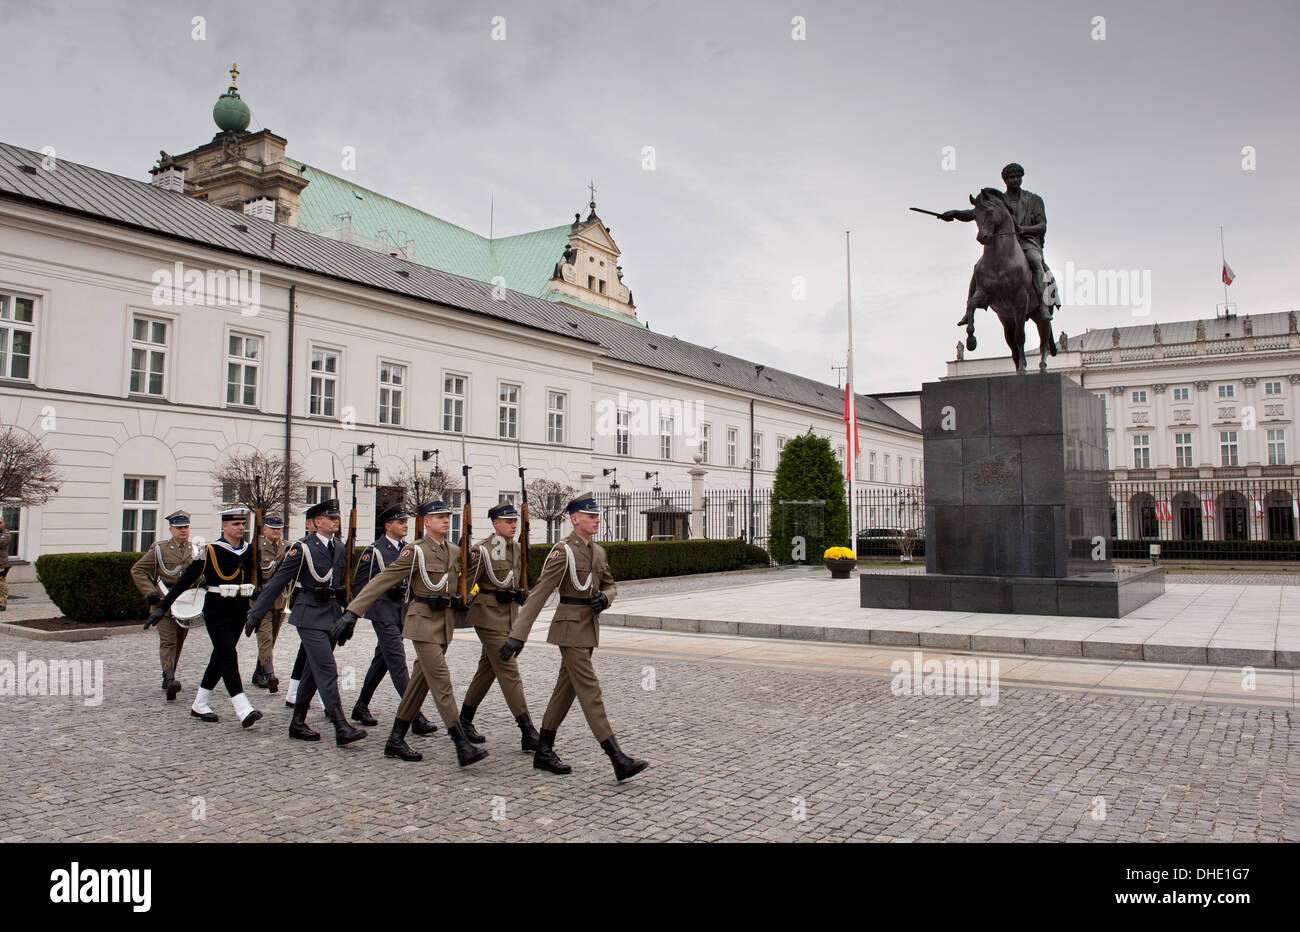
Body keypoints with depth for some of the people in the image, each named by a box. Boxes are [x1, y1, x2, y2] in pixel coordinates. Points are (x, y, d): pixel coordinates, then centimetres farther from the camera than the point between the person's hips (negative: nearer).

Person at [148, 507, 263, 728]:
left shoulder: (249, 550, 6)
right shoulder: (211, 551, -10)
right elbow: (186, 580, -11)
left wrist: (256, 608, 19)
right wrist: (162, 608, -13)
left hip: (238, 612, 6)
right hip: (217, 613, -6)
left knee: (220, 657, 13)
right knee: (228, 657, -11)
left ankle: (200, 705, 27)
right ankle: (243, 710, -16)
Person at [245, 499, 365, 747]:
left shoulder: (340, 548, 12)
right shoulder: (303, 548, -7)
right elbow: (278, 581, -6)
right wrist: (256, 613, -6)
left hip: (333, 613, 7)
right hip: (310, 615, -7)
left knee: (314, 671, 12)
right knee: (327, 670, -11)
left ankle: (297, 723, 24)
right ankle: (341, 728, -13)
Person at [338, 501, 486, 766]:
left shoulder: (453, 553, 13)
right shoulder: (415, 551, -8)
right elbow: (382, 580, -11)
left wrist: (460, 601, 11)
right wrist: (353, 610, -17)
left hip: (445, 622, 7)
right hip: (424, 621, -7)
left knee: (421, 681, 11)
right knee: (441, 681, -11)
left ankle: (396, 741, 21)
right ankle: (462, 745, -13)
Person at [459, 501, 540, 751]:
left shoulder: (517, 548, 10)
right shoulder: (483, 550, -12)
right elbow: (466, 582, -10)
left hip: (510, 614, 8)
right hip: (489, 615, -8)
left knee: (487, 669, 15)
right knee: (509, 671, -9)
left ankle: (465, 720, 30)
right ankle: (527, 732, -10)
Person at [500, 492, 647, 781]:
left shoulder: (598, 551, 10)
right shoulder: (563, 551, -13)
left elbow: (610, 585, 22)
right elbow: (538, 594, -17)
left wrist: (605, 597, -5)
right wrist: (518, 635, -21)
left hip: (589, 627, 8)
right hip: (570, 627, -8)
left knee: (565, 689, 14)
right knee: (590, 691, -8)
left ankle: (543, 752, 25)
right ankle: (618, 760, -9)